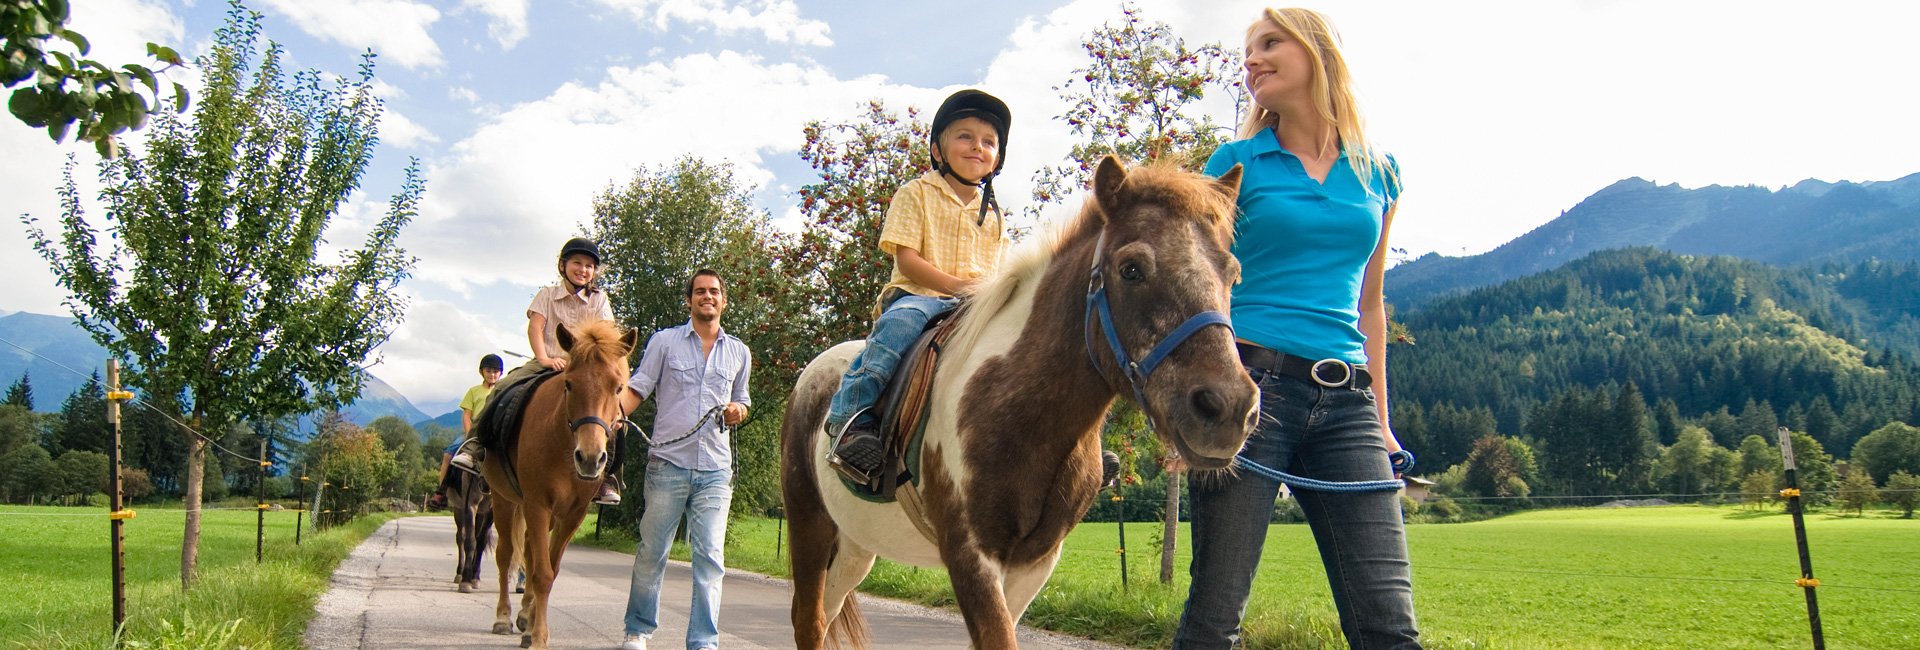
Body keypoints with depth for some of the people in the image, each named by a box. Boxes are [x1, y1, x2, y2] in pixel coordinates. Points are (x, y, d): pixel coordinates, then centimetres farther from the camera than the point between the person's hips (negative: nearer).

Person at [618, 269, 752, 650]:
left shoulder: (739, 353, 13)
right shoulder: (664, 342, 5)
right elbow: (637, 388, -1)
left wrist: (738, 412, 0)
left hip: (715, 471, 2)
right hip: (667, 464, -2)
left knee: (711, 557, -3)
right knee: (651, 553, 7)